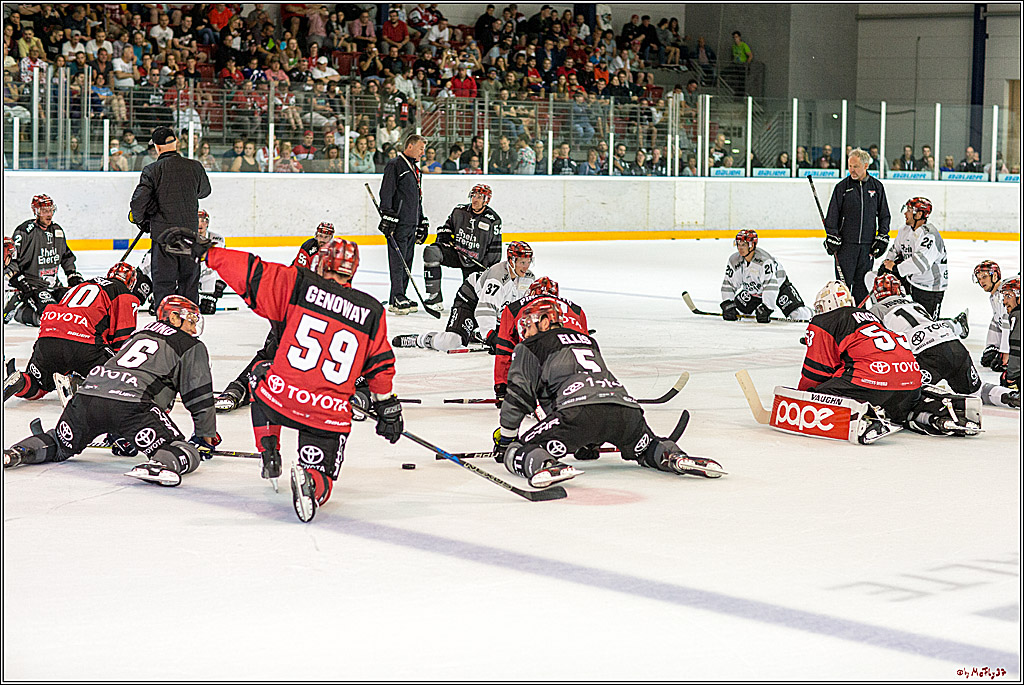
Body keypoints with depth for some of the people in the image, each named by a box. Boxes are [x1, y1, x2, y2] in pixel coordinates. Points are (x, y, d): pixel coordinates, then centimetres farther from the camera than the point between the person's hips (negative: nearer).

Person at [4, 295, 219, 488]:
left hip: (87, 394, 7)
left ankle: (18, 452, 3)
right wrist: (206, 436, 24)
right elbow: (199, 396, 11)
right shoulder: (192, 347, 15)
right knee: (185, 455, -7)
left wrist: (122, 436, 45)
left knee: (60, 445, 30)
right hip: (130, 403, -6)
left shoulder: (138, 335, 35)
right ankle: (160, 465, -39)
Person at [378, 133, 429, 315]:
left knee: (407, 261, 9)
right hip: (398, 223, -9)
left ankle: (400, 297, 14)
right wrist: (387, 216, -22)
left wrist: (422, 222, 26)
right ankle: (396, 300, -12)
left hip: (411, 223, 9)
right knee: (398, 261, -10)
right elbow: (386, 192, -15)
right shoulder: (394, 165, -7)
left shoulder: (415, 169, 21)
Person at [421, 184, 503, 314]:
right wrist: (444, 236, -5)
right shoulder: (459, 211, -1)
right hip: (456, 253, 2)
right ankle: (435, 297, -28)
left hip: (477, 263, -2)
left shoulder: (493, 220, -6)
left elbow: (495, 249, -3)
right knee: (431, 252, -27)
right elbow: (447, 226, 16)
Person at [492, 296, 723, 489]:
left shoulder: (530, 349, 19)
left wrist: (505, 437, 22)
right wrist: (591, 443, 52)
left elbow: (520, 395, 11)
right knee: (647, 448, 33)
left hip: (578, 410, -6)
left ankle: (545, 465, -35)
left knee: (518, 453, -1)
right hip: (626, 408, 6)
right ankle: (676, 458, -2)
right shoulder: (588, 341, 38)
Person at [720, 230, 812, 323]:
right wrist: (727, 305, -20)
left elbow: (771, 285, -38)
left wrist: (765, 308, -41)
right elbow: (728, 284, -9)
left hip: (778, 285, -6)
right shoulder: (734, 260, -16)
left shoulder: (764, 259, -34)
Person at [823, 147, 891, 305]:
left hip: (868, 245, 2)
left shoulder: (877, 186, 7)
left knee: (862, 281, 6)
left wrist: (882, 237, 5)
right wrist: (831, 237, -7)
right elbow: (832, 214, 1)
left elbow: (884, 215, 12)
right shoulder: (842, 187, 1)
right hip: (845, 243, -2)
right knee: (843, 280, -3)